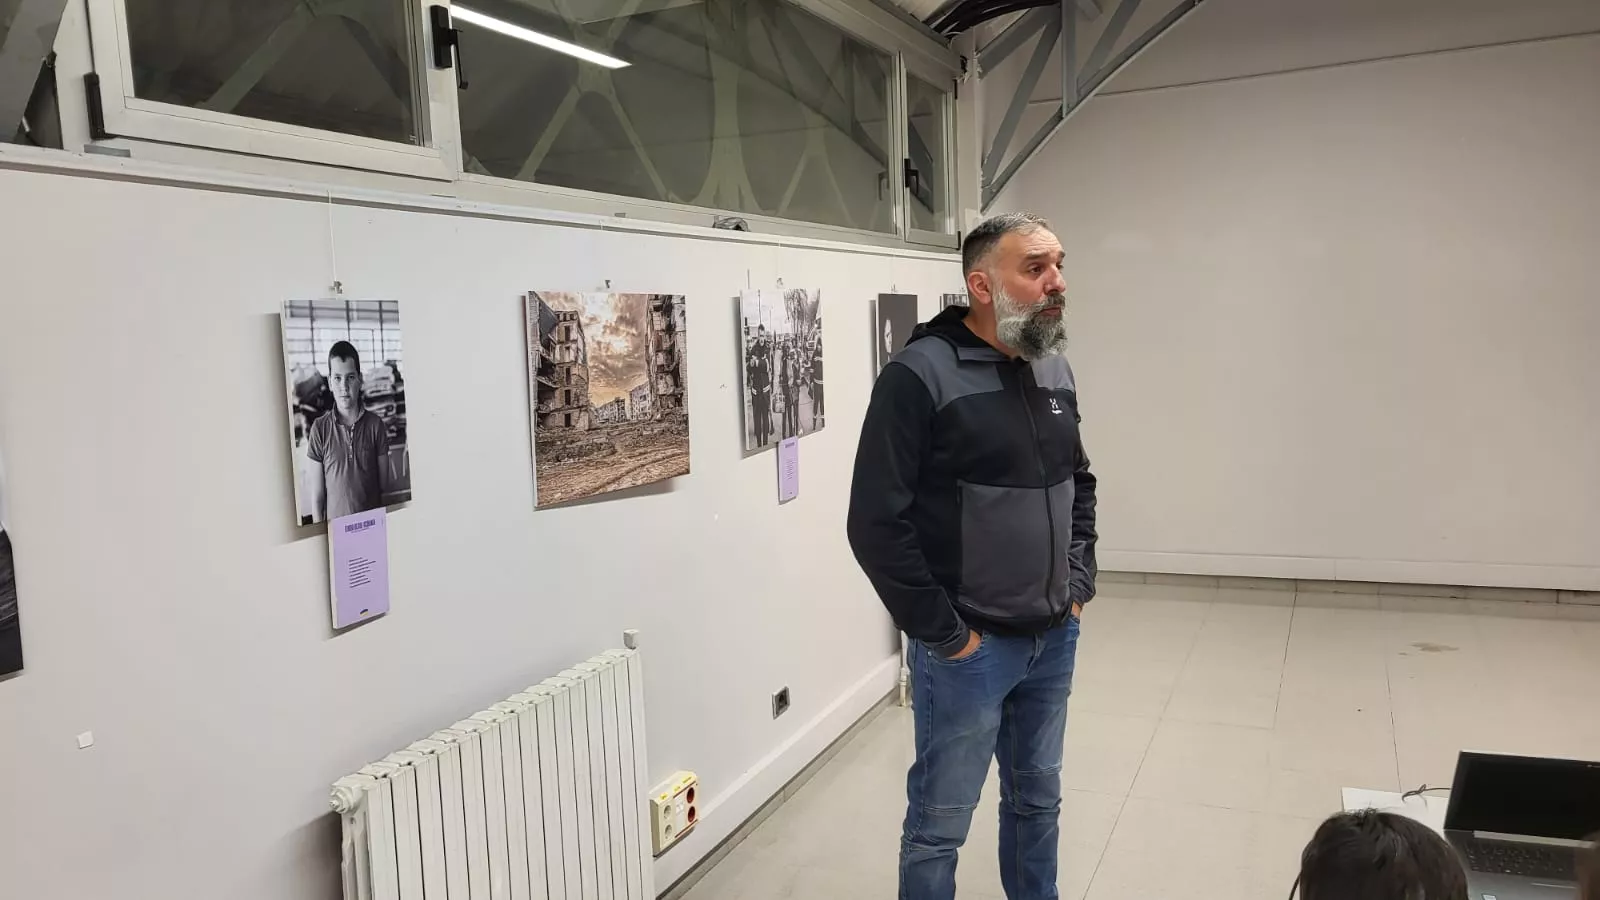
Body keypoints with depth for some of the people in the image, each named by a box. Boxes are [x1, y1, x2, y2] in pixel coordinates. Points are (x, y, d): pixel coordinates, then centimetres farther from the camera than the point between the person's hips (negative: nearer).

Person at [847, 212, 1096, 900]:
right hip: (969, 646, -6)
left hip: (1055, 638, 6)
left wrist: (1079, 582, 10)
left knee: (1038, 798, 22)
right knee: (940, 823, 9)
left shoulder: (1055, 370, 6)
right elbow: (876, 523, -19)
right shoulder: (920, 375, -17)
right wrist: (942, 632, -15)